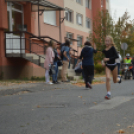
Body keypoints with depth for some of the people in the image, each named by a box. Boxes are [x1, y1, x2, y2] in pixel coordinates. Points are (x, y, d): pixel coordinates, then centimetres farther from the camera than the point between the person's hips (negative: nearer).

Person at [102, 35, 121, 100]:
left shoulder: (112, 48, -12)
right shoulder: (104, 50, 1)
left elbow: (117, 56, -21)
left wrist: (109, 59, -27)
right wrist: (104, 62, 1)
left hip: (113, 65, -2)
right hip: (107, 66, 2)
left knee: (115, 81, 12)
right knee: (107, 78, -20)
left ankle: (119, 78, 50)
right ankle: (108, 93, -15)